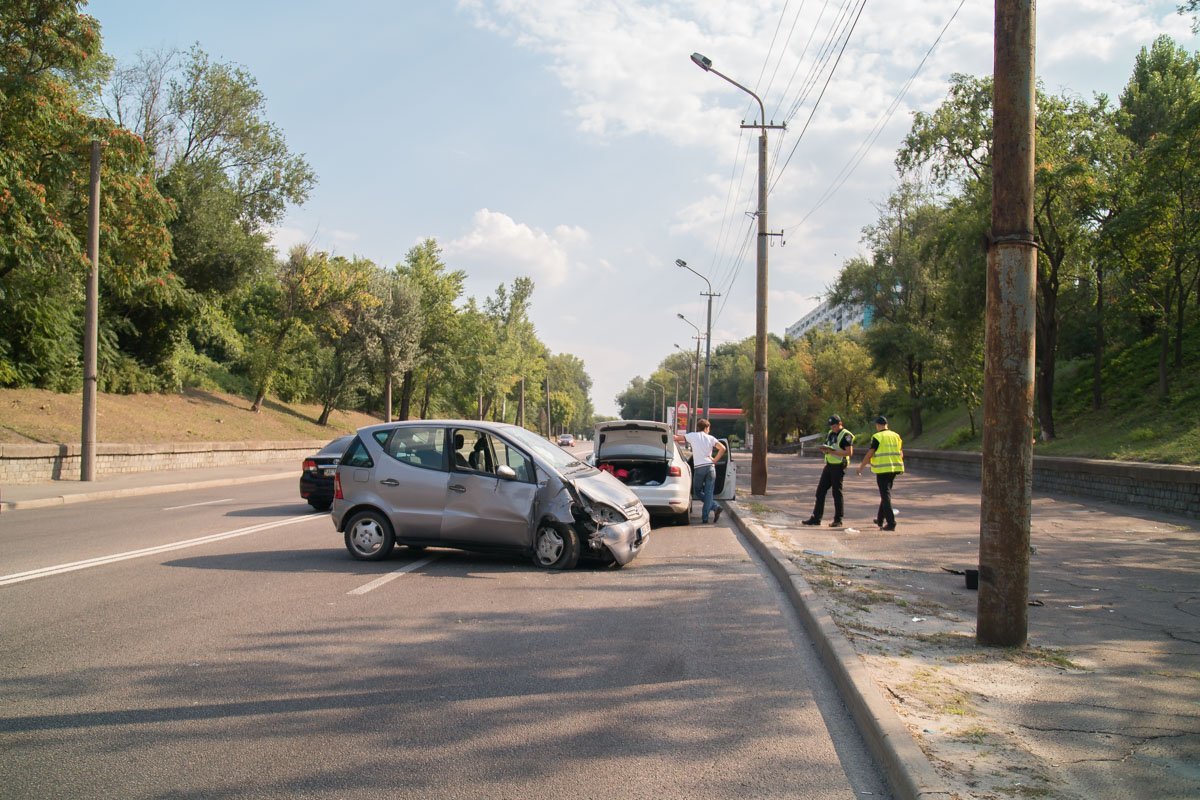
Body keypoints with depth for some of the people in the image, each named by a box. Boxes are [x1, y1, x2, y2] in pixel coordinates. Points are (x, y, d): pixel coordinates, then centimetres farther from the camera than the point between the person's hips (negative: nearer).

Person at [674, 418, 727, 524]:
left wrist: (676, 437, 33)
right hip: (710, 467, 2)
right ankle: (705, 517, -4)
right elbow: (722, 448, -2)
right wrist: (715, 460, 7)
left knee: (697, 491, 12)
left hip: (698, 468, -2)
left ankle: (715, 507, -2)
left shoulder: (692, 436, 5)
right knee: (708, 492, 4)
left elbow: (676, 438, 10)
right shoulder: (710, 438, 9)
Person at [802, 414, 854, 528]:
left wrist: (833, 451, -23)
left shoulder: (846, 435, -11)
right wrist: (824, 449, -2)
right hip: (829, 465, 8)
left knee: (837, 493, -3)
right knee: (820, 491, 6)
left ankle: (838, 520, 5)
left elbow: (849, 452, -18)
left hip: (839, 466, -8)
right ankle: (816, 518, 10)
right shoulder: (830, 434, 15)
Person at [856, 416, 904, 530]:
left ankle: (891, 523, -10)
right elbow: (901, 454, 12)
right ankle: (880, 519, 31)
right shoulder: (896, 436, 9)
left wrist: (861, 466, 5)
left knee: (886, 496, -4)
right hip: (894, 469, 6)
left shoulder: (877, 437, -9)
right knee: (886, 494, 20)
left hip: (882, 469, -6)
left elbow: (869, 454, -8)